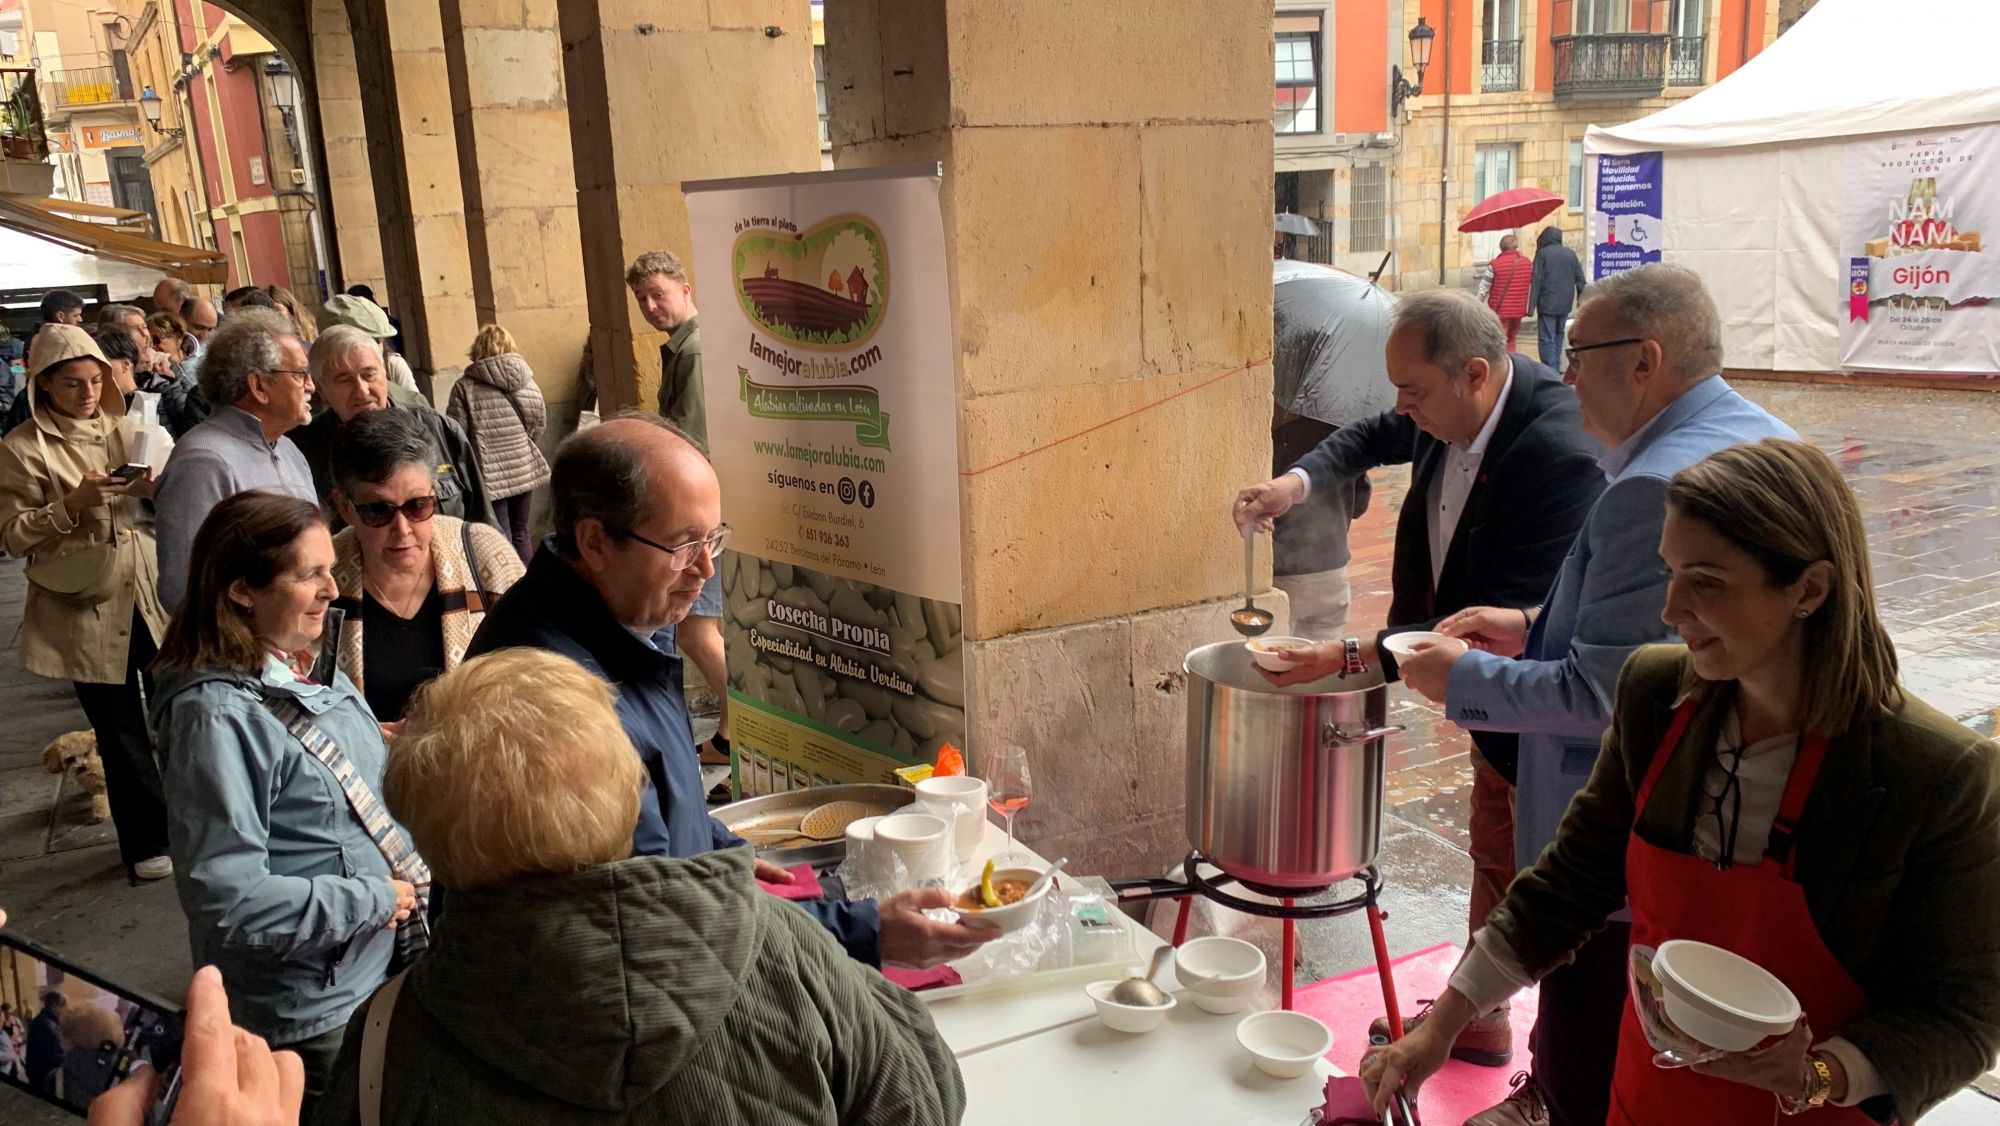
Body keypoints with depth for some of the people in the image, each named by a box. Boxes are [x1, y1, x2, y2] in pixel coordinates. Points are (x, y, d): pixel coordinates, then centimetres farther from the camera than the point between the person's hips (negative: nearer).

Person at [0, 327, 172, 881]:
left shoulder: (126, 430, 9)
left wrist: (152, 491, -9)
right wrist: (72, 504, -21)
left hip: (152, 599, 3)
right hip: (88, 611, -3)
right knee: (121, 735, 7)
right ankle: (147, 842, 22)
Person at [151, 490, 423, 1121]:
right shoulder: (215, 715, -23)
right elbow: (229, 899, -26)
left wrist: (410, 877, 0)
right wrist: (375, 901, -19)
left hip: (381, 971, 8)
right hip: (311, 1016, -7)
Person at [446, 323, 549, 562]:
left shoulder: (465, 387, -8)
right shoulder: (527, 381, 3)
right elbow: (540, 423, 6)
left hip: (490, 474, -4)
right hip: (524, 469, 4)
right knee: (521, 534, 17)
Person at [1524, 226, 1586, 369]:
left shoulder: (1542, 254, -5)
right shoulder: (1571, 254, 10)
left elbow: (1536, 282, -9)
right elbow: (1580, 280, 11)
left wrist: (1531, 307, -9)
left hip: (1547, 304, -5)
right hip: (1565, 304, 5)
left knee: (1547, 339, -6)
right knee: (1558, 336, 20)